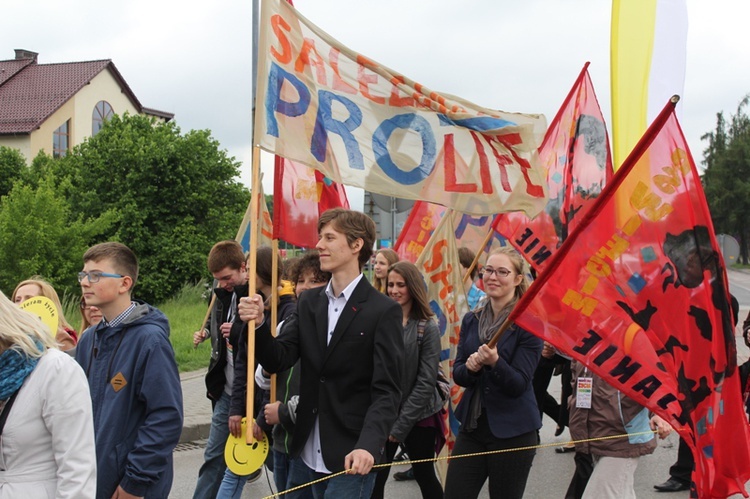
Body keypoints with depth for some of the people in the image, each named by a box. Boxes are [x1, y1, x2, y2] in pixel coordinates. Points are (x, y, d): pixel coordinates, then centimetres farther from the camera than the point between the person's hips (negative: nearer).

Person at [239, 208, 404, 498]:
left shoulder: (383, 311, -9)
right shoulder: (308, 303, 9)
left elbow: (387, 391, -13)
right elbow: (278, 361, 2)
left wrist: (368, 445, -28)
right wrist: (258, 324, -17)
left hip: (350, 458, -5)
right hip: (305, 455, 6)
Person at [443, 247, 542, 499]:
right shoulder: (471, 320, 7)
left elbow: (519, 385, -13)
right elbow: (458, 374, 6)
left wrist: (495, 362, -31)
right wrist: (470, 367, -16)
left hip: (512, 431, -5)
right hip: (472, 426, 5)